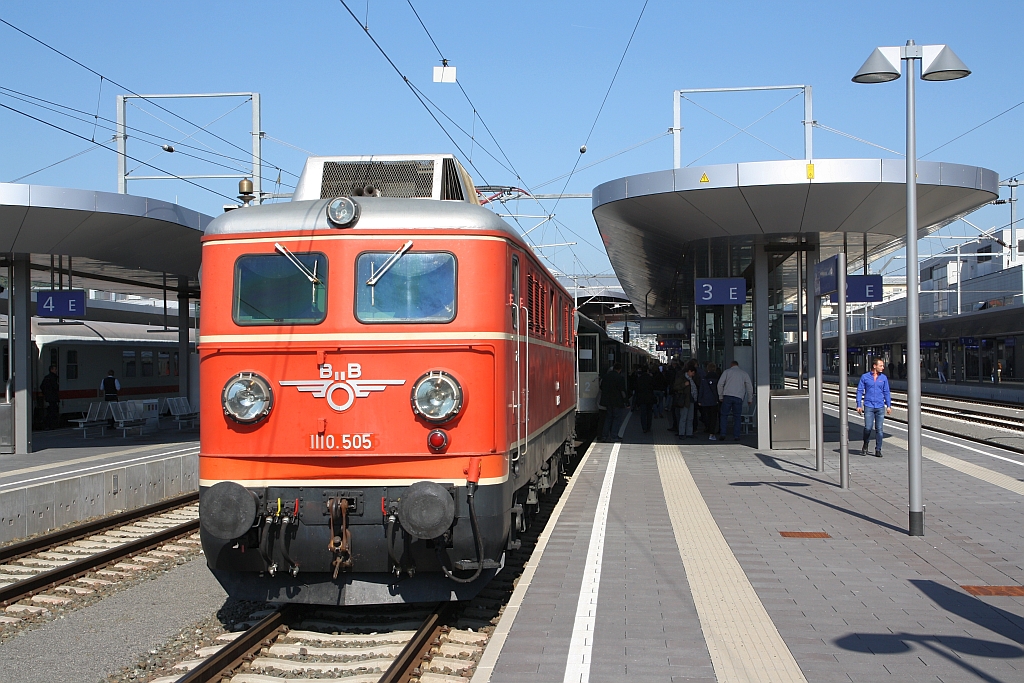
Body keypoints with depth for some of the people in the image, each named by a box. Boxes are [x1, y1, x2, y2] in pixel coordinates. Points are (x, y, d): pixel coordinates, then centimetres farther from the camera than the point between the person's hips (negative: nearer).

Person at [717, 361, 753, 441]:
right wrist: (750, 399, 20)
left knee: (724, 415, 5)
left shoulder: (727, 371, 10)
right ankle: (736, 436, 1)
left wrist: (720, 396, 11)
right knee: (737, 417, 7)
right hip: (738, 397, 1)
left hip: (727, 396, -1)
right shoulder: (744, 373, 15)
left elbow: (720, 384, 4)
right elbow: (749, 386, 14)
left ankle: (723, 435, -5)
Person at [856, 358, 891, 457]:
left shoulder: (884, 378, 9)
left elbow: (886, 392, 12)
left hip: (880, 407, 2)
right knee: (868, 428, -9)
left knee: (879, 429, 0)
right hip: (868, 406, -2)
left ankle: (878, 450, 6)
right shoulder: (865, 377, 2)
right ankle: (865, 446, 15)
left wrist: (889, 405, 6)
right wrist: (859, 405, -3)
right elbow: (859, 391, 4)